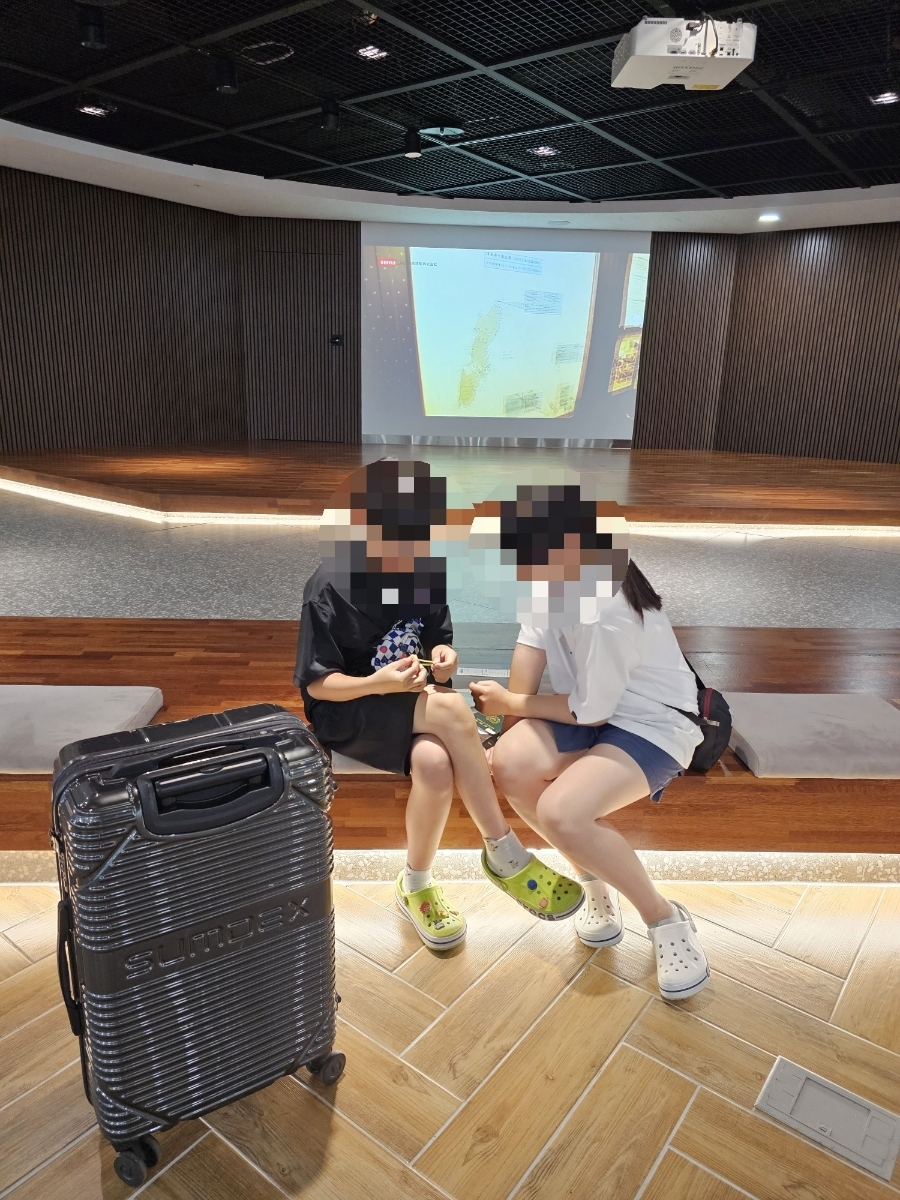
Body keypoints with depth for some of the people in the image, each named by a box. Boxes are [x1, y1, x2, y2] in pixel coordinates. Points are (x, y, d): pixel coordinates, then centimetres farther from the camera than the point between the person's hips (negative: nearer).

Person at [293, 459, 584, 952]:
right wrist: (378, 683, -30)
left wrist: (444, 657, -15)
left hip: (413, 705, 5)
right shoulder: (329, 589, -16)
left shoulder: (425, 572, -1)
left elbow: (440, 640, 10)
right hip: (346, 713, -5)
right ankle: (504, 854, -19)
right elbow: (317, 685, -12)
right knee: (452, 709, -33)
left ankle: (416, 885, -7)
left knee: (435, 763, -32)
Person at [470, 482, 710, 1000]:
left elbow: (590, 712, -21)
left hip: (651, 723, -7)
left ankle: (667, 920, -3)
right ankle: (595, 878, 8)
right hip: (589, 707, 7)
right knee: (510, 765, -20)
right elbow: (532, 644, -2)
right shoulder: (556, 572, -9)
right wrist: (512, 733, -3)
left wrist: (510, 704, -7)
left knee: (559, 812, -30)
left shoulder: (605, 612, -32)